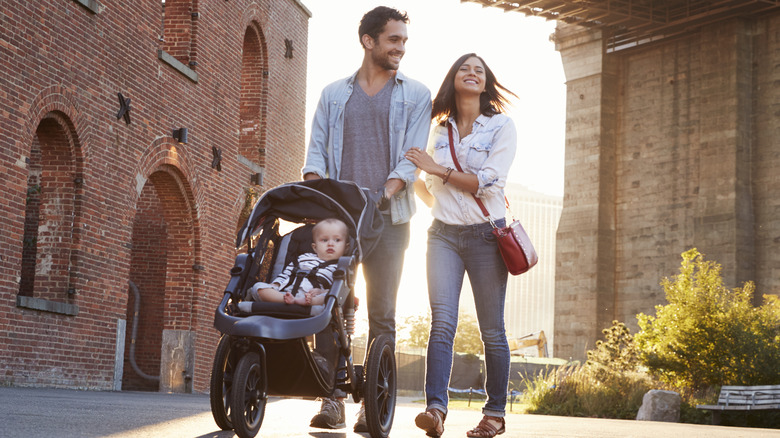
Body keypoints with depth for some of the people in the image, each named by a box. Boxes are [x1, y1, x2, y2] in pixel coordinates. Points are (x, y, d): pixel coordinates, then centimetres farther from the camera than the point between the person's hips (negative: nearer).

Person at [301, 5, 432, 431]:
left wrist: (385, 192, -16)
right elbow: (316, 152, 12)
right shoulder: (333, 94, 16)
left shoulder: (415, 96, 12)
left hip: (387, 217, -1)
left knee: (382, 313, -2)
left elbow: (411, 157, 2)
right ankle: (333, 400, -2)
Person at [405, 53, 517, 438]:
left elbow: (487, 182, -11)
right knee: (442, 322, -12)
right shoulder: (440, 130, 14)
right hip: (444, 233, 3)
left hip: (485, 235, -2)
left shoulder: (502, 127, 1)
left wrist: (438, 169, -9)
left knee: (492, 330, 2)